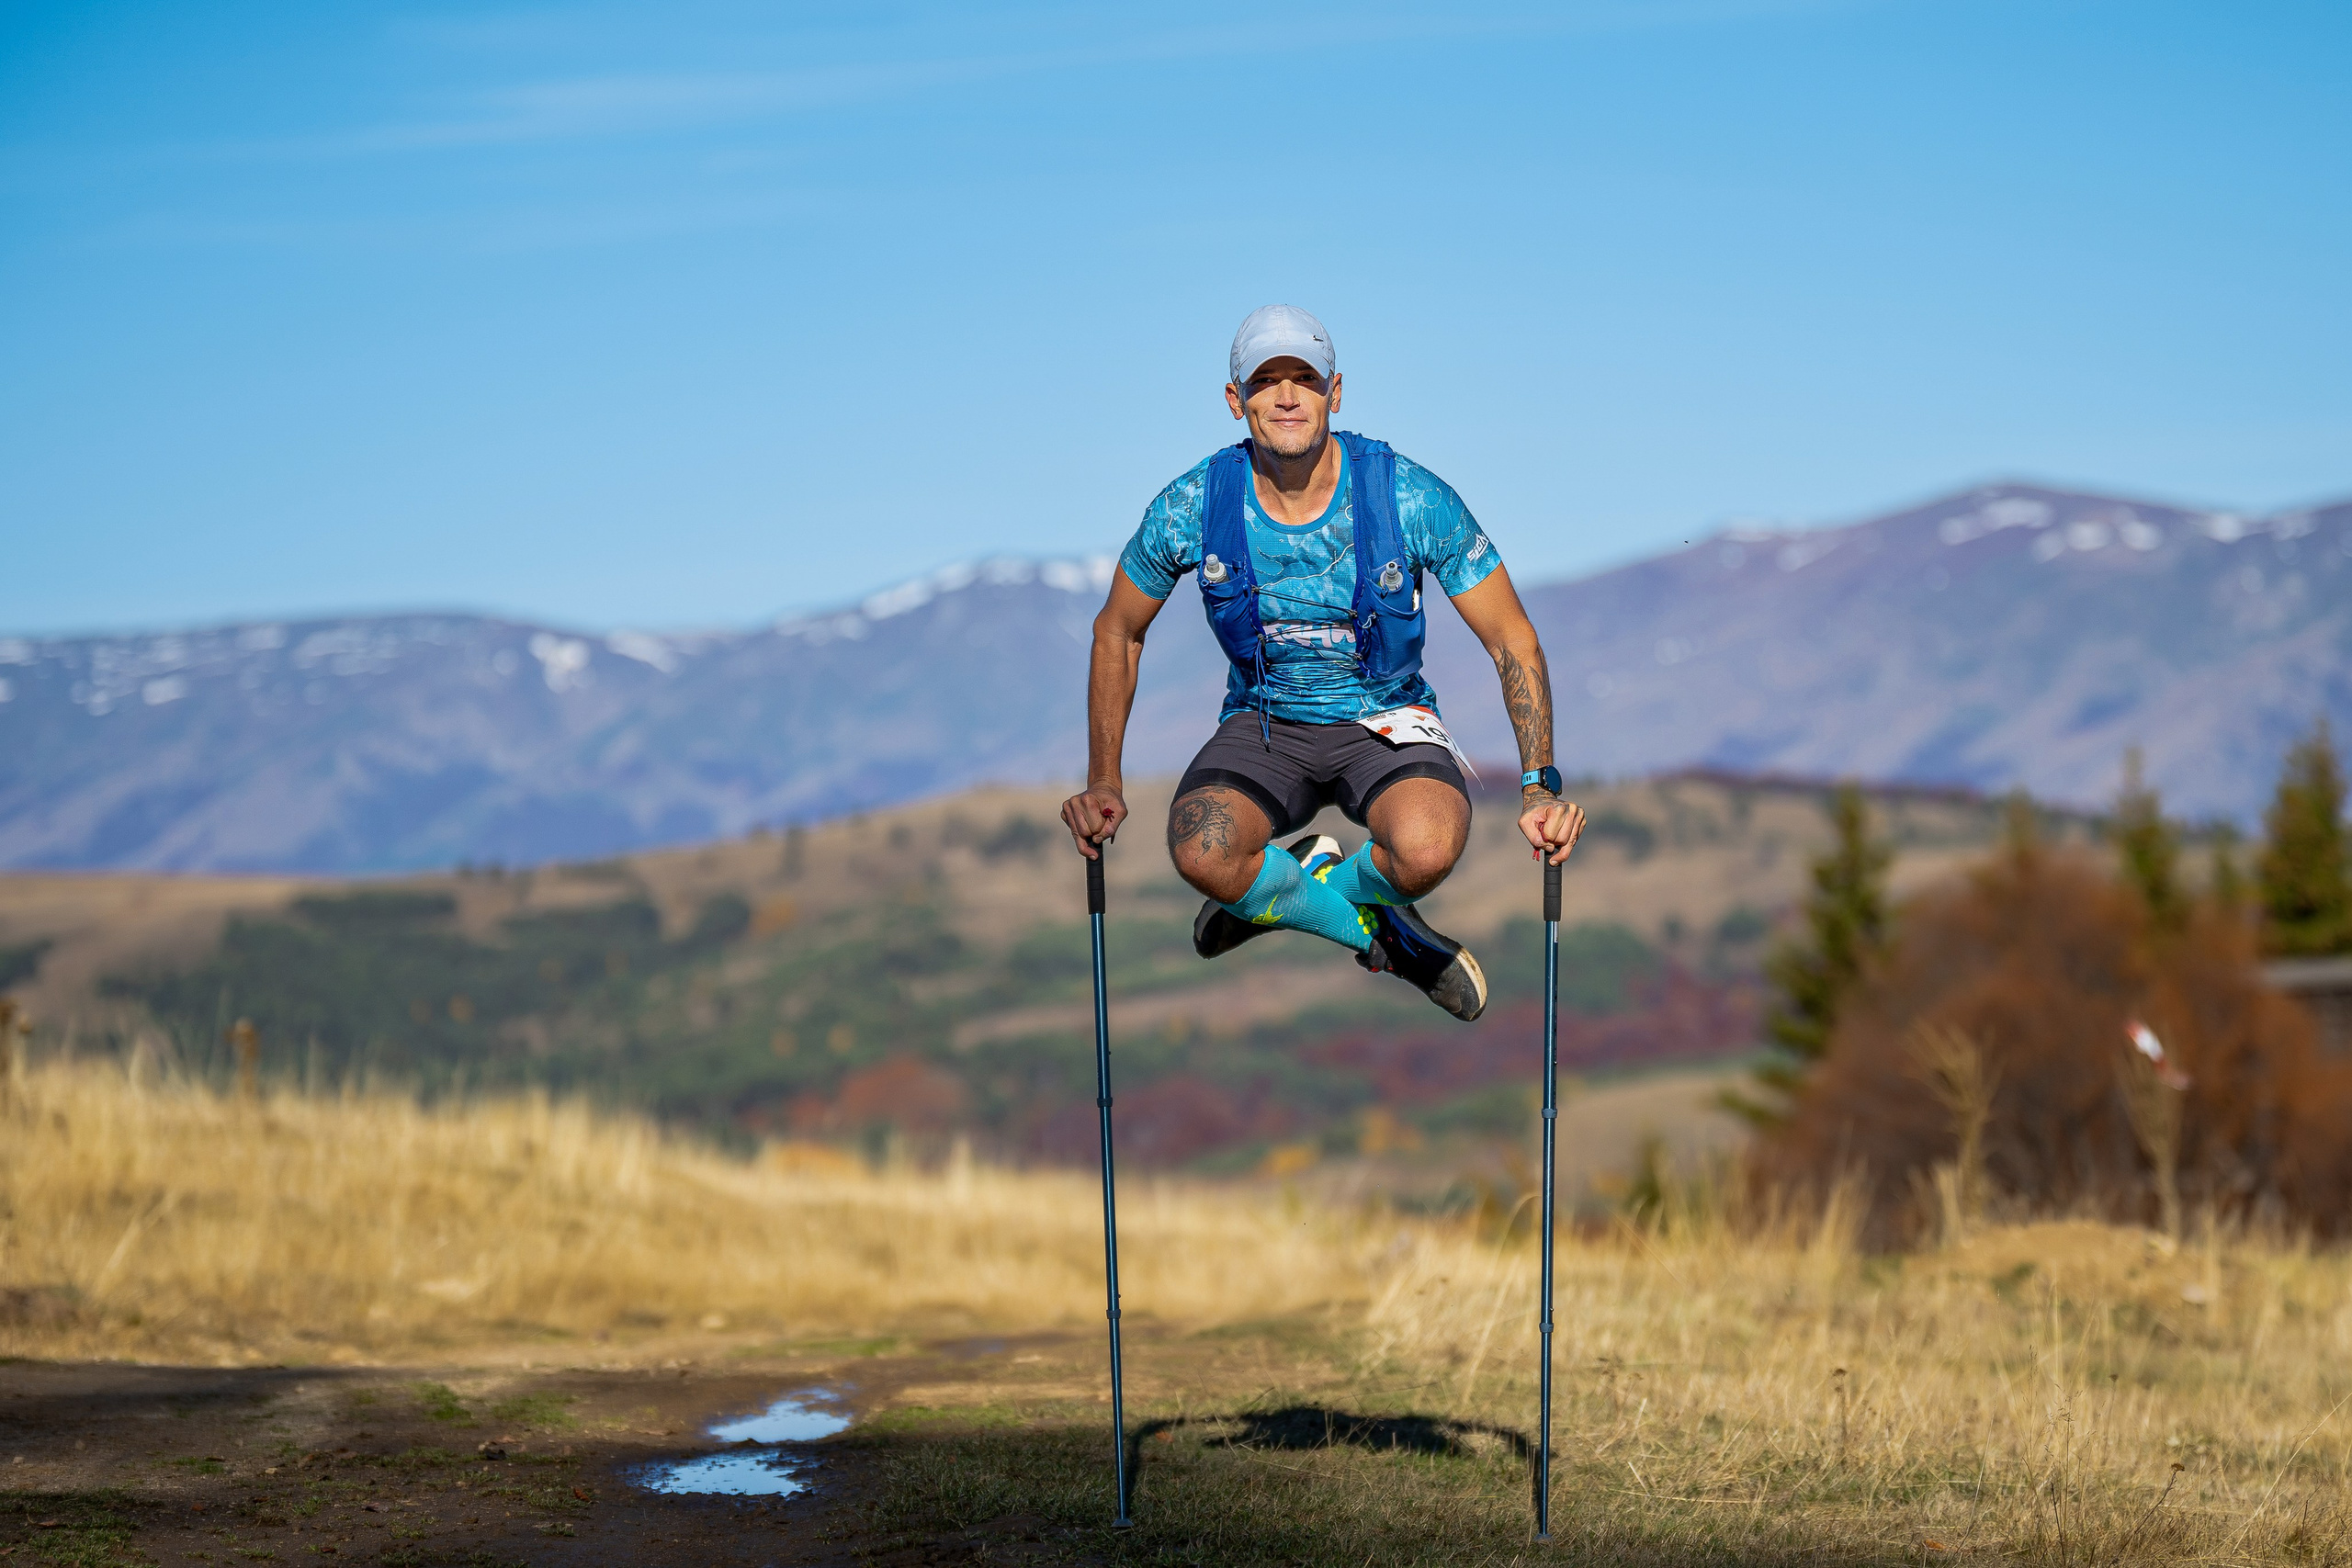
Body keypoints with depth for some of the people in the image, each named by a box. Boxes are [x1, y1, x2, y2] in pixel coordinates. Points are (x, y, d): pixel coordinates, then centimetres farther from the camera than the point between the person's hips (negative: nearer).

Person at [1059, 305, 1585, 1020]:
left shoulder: (1412, 499, -16)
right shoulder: (1192, 507, -12)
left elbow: (1512, 641, -9)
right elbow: (1117, 633, 6)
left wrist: (1539, 787, -19)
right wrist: (1103, 781, 1)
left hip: (1385, 716, -1)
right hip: (1264, 722, 1)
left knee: (1428, 848, -36)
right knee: (1201, 853, -33)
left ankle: (1324, 888, 2)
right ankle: (1374, 931, -4)